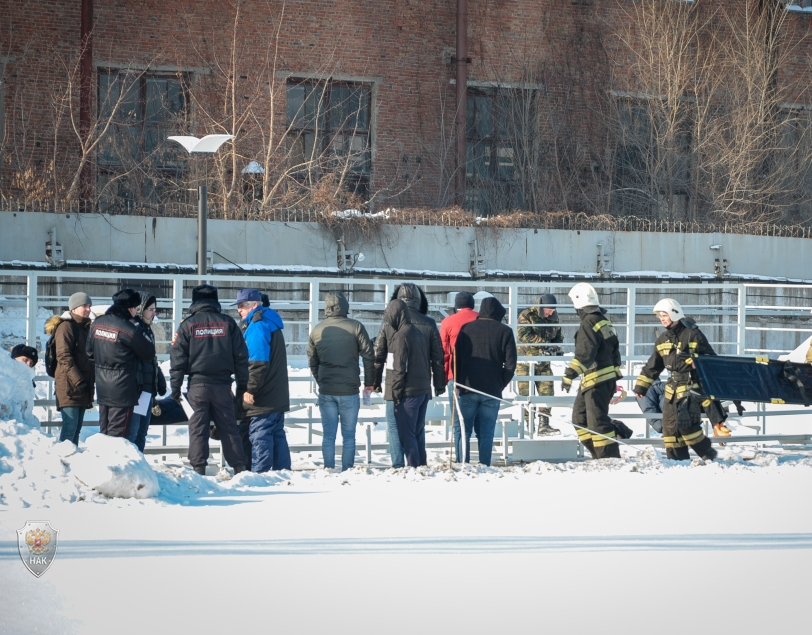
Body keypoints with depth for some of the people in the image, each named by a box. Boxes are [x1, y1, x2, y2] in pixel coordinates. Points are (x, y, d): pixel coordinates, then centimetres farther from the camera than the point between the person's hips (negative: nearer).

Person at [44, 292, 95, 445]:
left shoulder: (85, 328, 19)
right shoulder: (66, 326, -8)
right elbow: (64, 357, -16)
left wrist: (92, 380, 16)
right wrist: (78, 380, -22)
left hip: (83, 385, 9)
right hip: (69, 385, -9)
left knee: (77, 426, 8)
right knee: (70, 425, -14)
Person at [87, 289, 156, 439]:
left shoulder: (96, 324, 4)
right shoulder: (130, 329, -19)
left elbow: (90, 353, 14)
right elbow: (148, 353, -8)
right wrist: (146, 336, 8)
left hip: (102, 388, 7)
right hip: (122, 390, -7)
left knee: (104, 431, 15)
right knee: (118, 433, -2)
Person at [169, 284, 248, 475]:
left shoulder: (188, 325, 0)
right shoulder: (228, 323, 5)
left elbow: (177, 358, -2)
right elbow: (241, 357, 7)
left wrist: (175, 386, 2)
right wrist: (242, 385, 13)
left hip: (197, 385, -2)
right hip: (223, 385, 2)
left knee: (198, 429, 1)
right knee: (229, 427, 7)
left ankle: (198, 469, -4)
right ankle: (239, 468, 5)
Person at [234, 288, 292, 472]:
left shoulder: (257, 327, -13)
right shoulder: (271, 324, 18)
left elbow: (258, 362, -21)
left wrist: (250, 389, -18)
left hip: (262, 401, -10)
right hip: (278, 396, 10)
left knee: (260, 437, -8)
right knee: (277, 436, 12)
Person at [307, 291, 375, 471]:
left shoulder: (317, 330, 4)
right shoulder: (355, 327, -6)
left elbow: (312, 361, 11)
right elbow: (369, 356, -5)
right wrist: (369, 382, 6)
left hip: (326, 391, 2)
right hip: (349, 390, -2)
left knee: (328, 434, 7)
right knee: (348, 435, 4)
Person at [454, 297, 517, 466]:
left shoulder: (466, 328, 4)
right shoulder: (504, 331, 1)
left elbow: (457, 357, 4)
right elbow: (510, 363, -3)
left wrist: (458, 383, 12)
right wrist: (501, 385, 8)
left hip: (467, 389, 0)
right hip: (492, 392, 0)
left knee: (464, 431, 4)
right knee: (486, 433, 3)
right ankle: (484, 466, -2)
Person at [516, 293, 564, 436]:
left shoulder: (554, 318, 9)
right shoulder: (526, 316, -11)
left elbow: (558, 336, 18)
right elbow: (523, 335, -23)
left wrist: (557, 347, -5)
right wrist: (544, 343, -28)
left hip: (543, 362, 5)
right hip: (525, 361, -5)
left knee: (547, 392, 1)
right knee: (526, 393, -4)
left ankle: (543, 424, 7)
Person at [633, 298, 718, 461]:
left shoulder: (692, 334, -7)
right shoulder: (662, 339, 13)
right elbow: (652, 366, 21)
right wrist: (641, 385, 17)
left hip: (693, 386, -7)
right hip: (673, 388, 7)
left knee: (685, 423, -18)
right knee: (670, 424, 4)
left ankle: (708, 455, -6)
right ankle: (677, 459, 12)